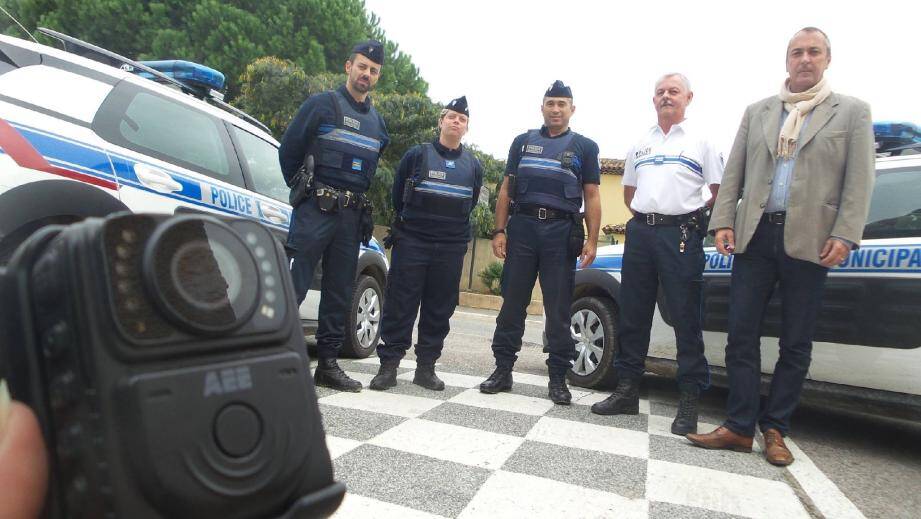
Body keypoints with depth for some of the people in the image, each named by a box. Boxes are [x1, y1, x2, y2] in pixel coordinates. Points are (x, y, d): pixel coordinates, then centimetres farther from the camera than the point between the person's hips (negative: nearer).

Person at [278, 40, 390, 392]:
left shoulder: (378, 123, 18)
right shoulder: (322, 104, 1)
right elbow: (288, 150, 2)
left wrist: (357, 199, 15)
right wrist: (303, 190, 8)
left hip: (351, 215, 6)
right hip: (316, 209, -5)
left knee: (340, 292, 7)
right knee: (295, 285, -11)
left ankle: (327, 364, 16)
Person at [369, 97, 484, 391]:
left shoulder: (473, 165, 11)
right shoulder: (417, 154, 3)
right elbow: (398, 195, 11)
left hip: (452, 248, 3)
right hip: (411, 242, -3)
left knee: (440, 309, 5)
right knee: (400, 304, -3)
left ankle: (426, 367, 15)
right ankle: (389, 365, 5)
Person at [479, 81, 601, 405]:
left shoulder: (584, 147, 12)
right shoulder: (523, 142, 16)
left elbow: (592, 198, 7)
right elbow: (506, 190, 13)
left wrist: (591, 241, -4)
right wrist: (499, 231, 2)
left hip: (562, 232, -1)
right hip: (522, 227, 1)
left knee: (558, 309, 1)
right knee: (512, 303, 2)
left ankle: (558, 378, 10)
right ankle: (502, 371, 11)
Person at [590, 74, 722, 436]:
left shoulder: (700, 141, 5)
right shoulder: (641, 144, 18)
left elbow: (718, 191, 2)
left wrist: (694, 217, -1)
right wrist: (642, 217, 12)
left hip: (681, 234, -4)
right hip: (640, 232, 5)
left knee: (686, 319, -3)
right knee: (632, 315, 6)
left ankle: (689, 401, 5)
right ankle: (627, 390, 16)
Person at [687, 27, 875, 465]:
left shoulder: (852, 112, 9)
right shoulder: (757, 112, 15)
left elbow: (858, 182, 1)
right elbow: (733, 174, 11)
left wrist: (844, 235, -10)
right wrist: (722, 222, 0)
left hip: (808, 241, -2)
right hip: (755, 236, 2)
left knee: (795, 345, 5)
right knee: (741, 335, 0)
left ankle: (775, 430, 17)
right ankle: (739, 427, 9)